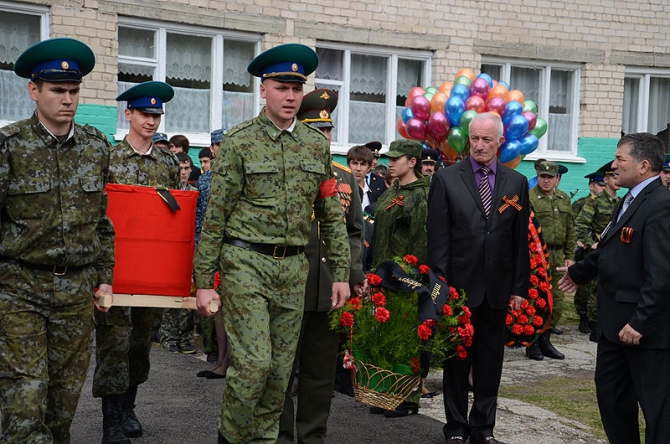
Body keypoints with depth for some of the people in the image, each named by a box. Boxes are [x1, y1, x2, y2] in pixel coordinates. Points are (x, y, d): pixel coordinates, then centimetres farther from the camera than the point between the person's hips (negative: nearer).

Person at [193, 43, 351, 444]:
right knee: (254, 362, -11)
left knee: (281, 368, 8)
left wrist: (341, 272, 7)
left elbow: (332, 215, 12)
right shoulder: (240, 142, -4)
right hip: (246, 263, -4)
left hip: (294, 267, 4)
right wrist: (204, 282, -6)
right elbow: (214, 218, -3)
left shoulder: (317, 144, 8)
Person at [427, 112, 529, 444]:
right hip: (458, 284, -2)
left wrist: (520, 287, 2)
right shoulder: (446, 179, 0)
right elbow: (437, 237, -3)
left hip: (498, 288, 2)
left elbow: (521, 240, 6)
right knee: (457, 359, 7)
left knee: (490, 361, 9)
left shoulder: (517, 183, 6)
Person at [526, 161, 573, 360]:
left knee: (557, 300, 8)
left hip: (558, 256, 6)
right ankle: (532, 342, 7)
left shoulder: (564, 199, 14)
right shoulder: (529, 198, -5)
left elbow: (570, 230, 17)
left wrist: (570, 256, 12)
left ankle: (545, 341, 20)